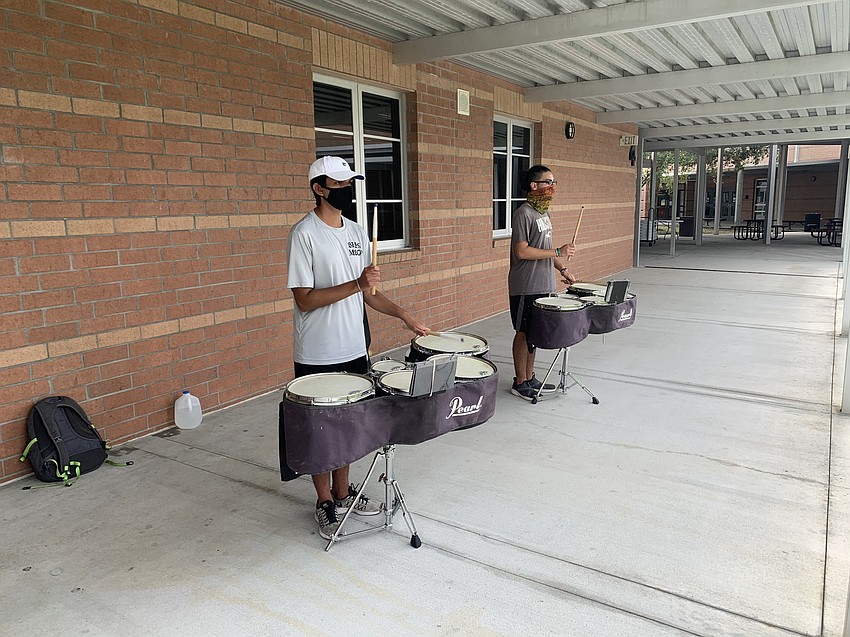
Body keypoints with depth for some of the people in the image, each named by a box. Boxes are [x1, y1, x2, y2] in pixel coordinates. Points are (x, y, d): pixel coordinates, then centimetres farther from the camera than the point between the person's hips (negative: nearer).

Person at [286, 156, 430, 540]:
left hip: (353, 350, 6)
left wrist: (402, 315, 4)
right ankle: (325, 503, 26)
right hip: (317, 357, -6)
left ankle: (343, 491, 34)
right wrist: (356, 284, -27)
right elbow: (304, 300, -19)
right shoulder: (304, 234, -14)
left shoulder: (357, 232, 8)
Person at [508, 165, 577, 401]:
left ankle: (530, 378, 26)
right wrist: (558, 252, -21)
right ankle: (519, 383, 13)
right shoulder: (523, 214, -15)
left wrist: (562, 269, 16)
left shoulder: (544, 212, 13)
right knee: (523, 333, 2)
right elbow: (521, 251, -22)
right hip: (526, 287, -9)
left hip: (543, 285, 9)